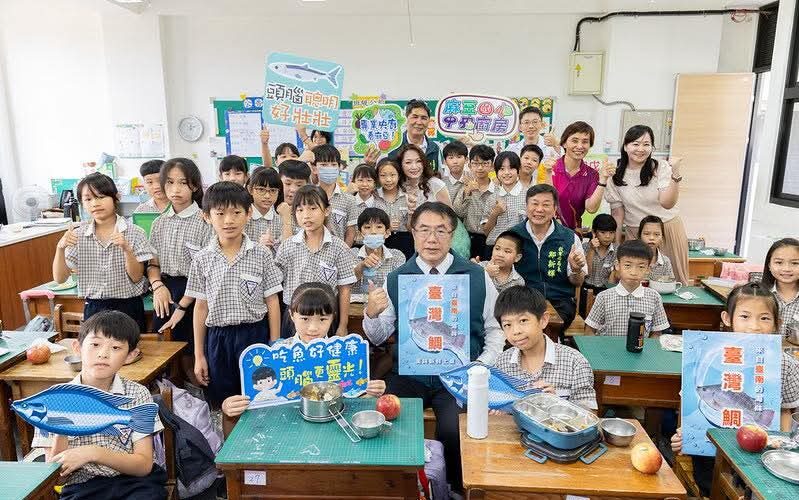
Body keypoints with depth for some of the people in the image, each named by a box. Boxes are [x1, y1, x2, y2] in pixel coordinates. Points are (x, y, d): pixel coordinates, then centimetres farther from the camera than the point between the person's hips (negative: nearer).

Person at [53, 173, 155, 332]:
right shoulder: (78, 235, 0)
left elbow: (136, 277, -9)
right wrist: (60, 248, -17)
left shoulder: (134, 233, -7)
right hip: (93, 308, 2)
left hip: (127, 307, -2)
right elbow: (59, 278, -1)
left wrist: (126, 249, -24)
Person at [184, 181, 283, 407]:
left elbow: (272, 302, -2)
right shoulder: (203, 259, 0)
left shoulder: (261, 254, -5)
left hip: (255, 334, -2)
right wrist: (199, 355, 6)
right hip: (218, 338, 2)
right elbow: (201, 306, 5)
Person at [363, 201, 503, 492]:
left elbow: (496, 328, 8)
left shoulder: (477, 277, 1)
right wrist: (371, 314, -13)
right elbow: (379, 338, 8)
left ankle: (455, 489, 6)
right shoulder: (395, 279, 4)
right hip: (409, 375, 2)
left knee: (454, 430, -26)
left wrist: (482, 365, -6)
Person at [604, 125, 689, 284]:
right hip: (636, 233, 1)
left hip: (668, 228, -1)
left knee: (676, 277, 8)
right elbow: (617, 212, 0)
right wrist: (617, 244, 0)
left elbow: (667, 203, -20)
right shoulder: (616, 175, -4)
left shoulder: (661, 167, -9)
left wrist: (675, 174, -31)